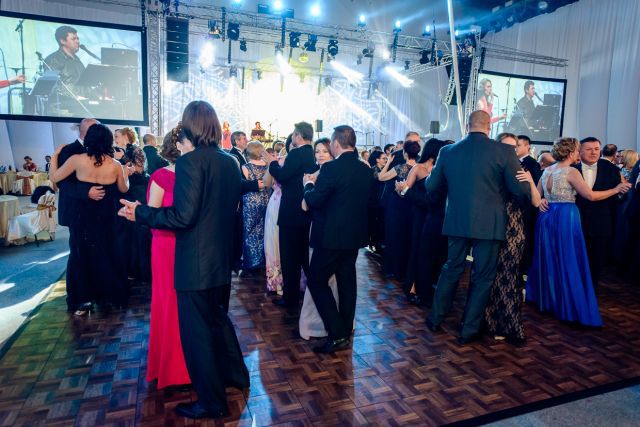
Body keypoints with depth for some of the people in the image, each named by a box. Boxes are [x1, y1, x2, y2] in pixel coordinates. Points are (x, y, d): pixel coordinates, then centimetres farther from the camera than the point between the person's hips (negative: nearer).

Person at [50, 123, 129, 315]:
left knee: (83, 254, 11)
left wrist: (56, 154, 10)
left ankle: (85, 299, 14)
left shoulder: (77, 159, -13)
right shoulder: (115, 165, -7)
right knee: (106, 253, 17)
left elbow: (54, 177, -2)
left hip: (83, 215, -2)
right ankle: (109, 295, 27)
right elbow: (123, 189, 6)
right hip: (107, 216, 2)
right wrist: (126, 174, 23)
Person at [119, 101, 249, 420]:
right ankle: (235, 374, 41)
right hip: (222, 259, 8)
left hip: (196, 263, -8)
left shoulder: (190, 162, -18)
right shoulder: (230, 163, 5)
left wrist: (139, 213, -12)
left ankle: (211, 402, 22)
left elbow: (183, 216, -22)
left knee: (196, 330, 7)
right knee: (218, 318, 25)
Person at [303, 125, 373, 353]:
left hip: (332, 236, -7)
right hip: (354, 234, 8)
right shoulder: (365, 169, 4)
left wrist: (309, 184, 6)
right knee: (347, 281, 16)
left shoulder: (331, 168, -18)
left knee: (317, 281, 4)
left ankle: (337, 334, 1)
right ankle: (346, 330, 28)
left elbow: (313, 201, -16)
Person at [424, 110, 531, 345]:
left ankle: (435, 318, 30)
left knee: (451, 269, 20)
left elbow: (431, 187, 5)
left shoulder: (448, 151, -1)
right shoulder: (504, 151, -9)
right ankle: (468, 330, 20)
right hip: (488, 224, -3)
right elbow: (522, 190, -8)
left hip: (456, 222, 3)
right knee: (482, 277, 10)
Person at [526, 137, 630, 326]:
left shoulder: (547, 170, 9)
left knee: (548, 259, 18)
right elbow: (591, 196, -10)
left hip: (547, 217, 7)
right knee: (568, 262, 1)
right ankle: (569, 306, 7)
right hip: (565, 218, -7)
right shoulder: (571, 172, -11)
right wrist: (616, 189, 0)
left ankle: (545, 298, 32)